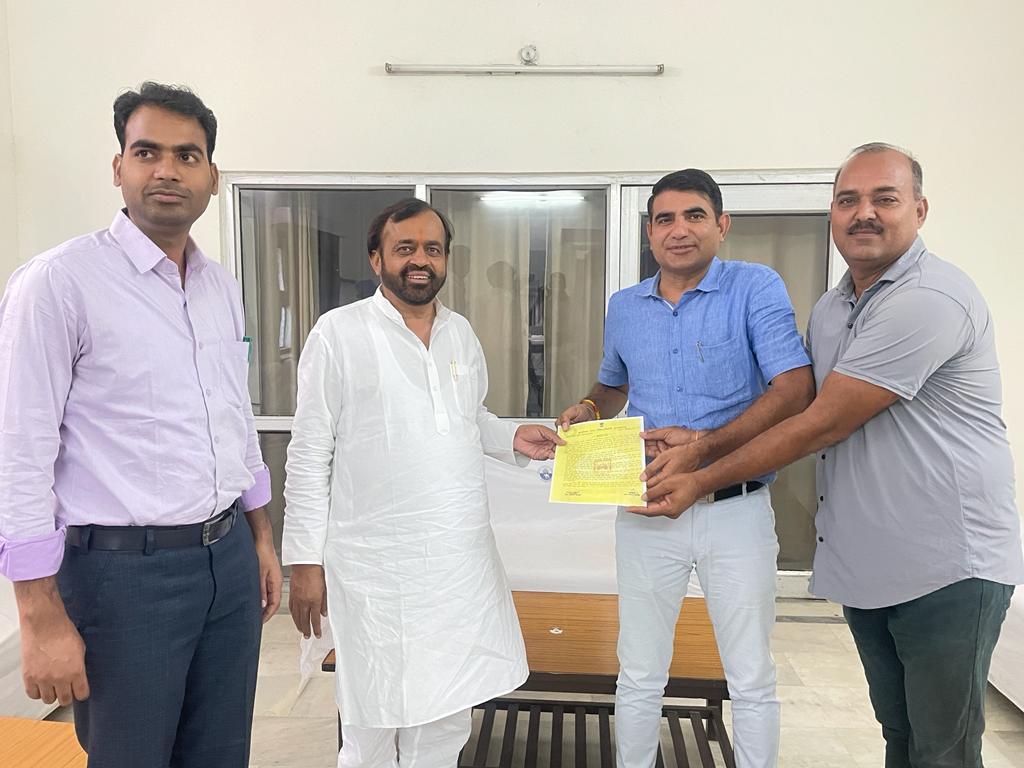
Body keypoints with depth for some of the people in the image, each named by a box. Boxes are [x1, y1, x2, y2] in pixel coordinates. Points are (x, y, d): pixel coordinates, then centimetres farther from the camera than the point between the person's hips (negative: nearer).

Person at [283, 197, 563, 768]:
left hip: (463, 556, 5)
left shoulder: (462, 333, 9)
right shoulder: (339, 334, -7)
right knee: (375, 721, 9)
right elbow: (310, 454, -7)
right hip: (378, 565, -4)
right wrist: (306, 560, -8)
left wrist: (513, 439, 1)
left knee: (448, 718, 16)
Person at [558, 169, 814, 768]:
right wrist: (588, 411, 1)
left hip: (735, 510, -3)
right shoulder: (625, 307, 7)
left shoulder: (756, 288, -7)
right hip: (645, 511, 4)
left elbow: (795, 390, -16)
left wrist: (706, 446, -25)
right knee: (639, 677, 16)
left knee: (752, 680, 13)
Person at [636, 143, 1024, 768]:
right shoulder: (831, 308, 10)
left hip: (948, 568, -7)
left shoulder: (930, 300, -20)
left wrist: (702, 481, -15)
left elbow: (822, 425, -22)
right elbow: (794, 400, 15)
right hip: (867, 564, 8)